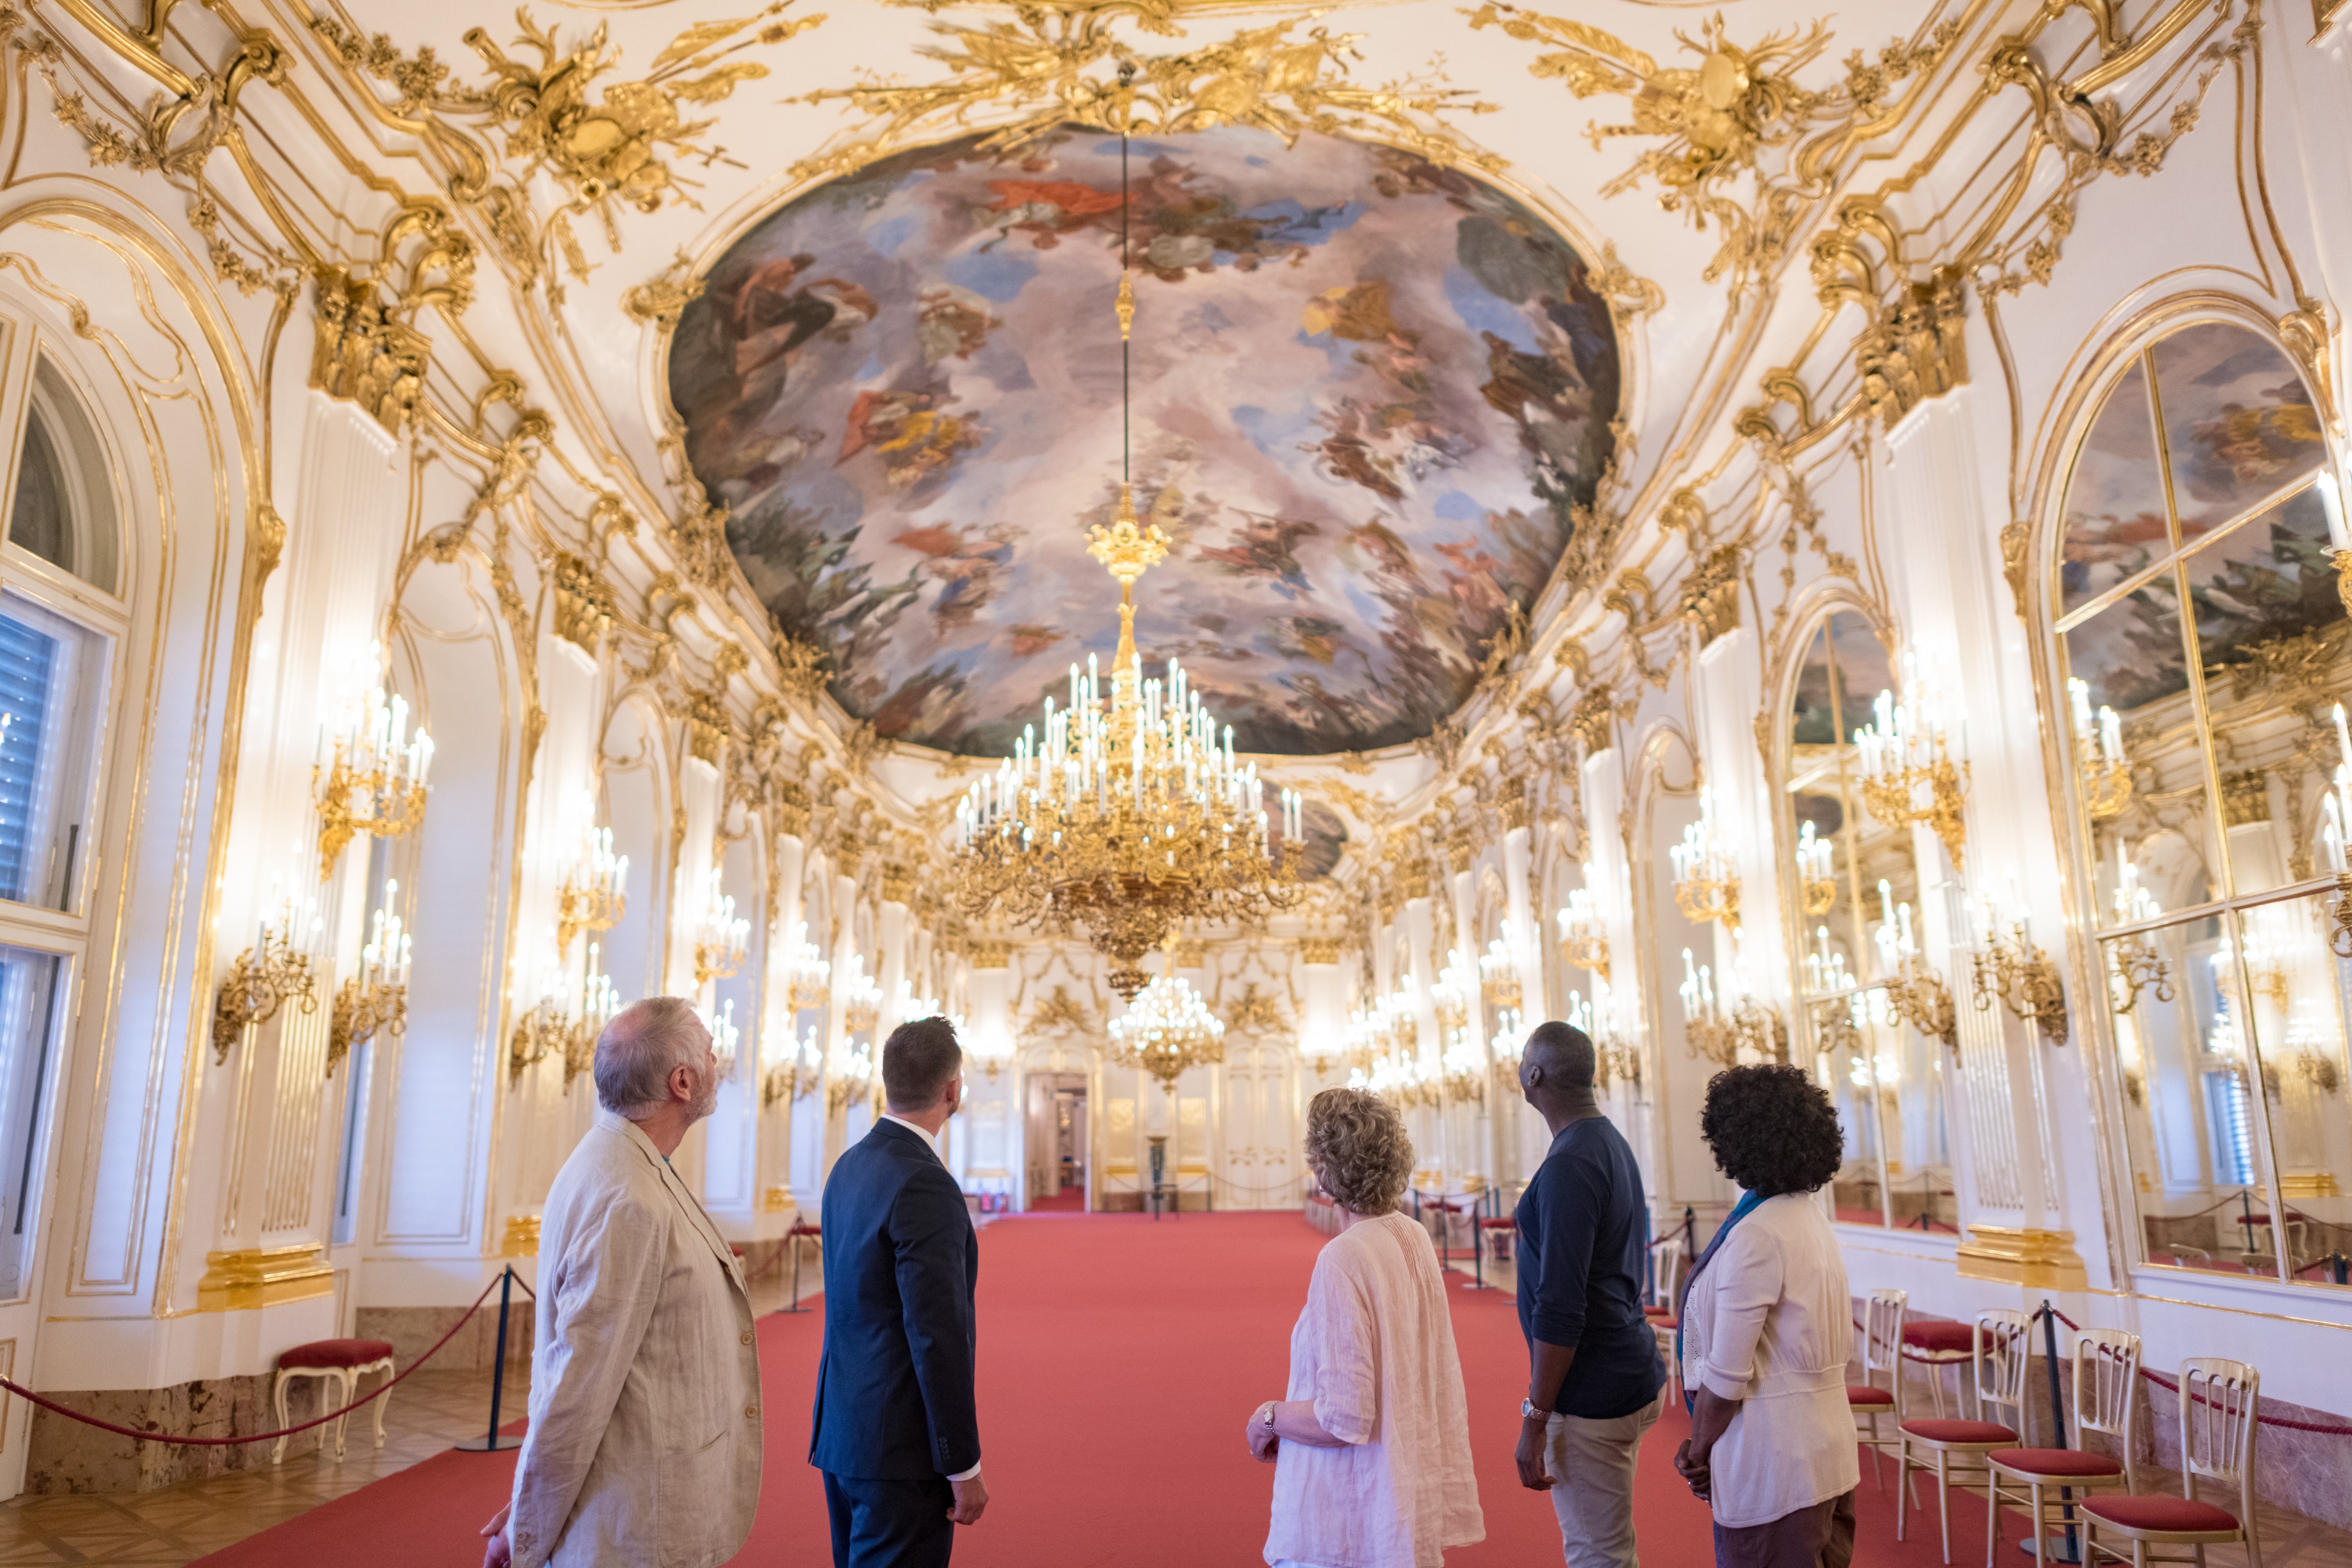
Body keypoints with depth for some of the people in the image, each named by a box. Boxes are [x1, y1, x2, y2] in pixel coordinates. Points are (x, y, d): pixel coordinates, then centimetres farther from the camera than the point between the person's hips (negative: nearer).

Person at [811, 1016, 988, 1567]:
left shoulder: (850, 1167, 8)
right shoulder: (924, 1184, -21)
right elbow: (937, 1335, -22)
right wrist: (964, 1466, -15)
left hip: (842, 1432, 9)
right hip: (900, 1447, -9)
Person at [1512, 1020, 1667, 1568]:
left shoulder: (1569, 1165, -22)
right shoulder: (1612, 1142, 9)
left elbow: (1559, 1309, -24)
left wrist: (1534, 1420, -18)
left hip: (1591, 1396, -10)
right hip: (1632, 1374, 10)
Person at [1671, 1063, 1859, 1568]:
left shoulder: (1757, 1236, -22)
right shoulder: (1813, 1216, 7)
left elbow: (1726, 1375, -22)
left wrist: (1698, 1451, -5)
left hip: (1775, 1461, -9)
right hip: (1826, 1447, 9)